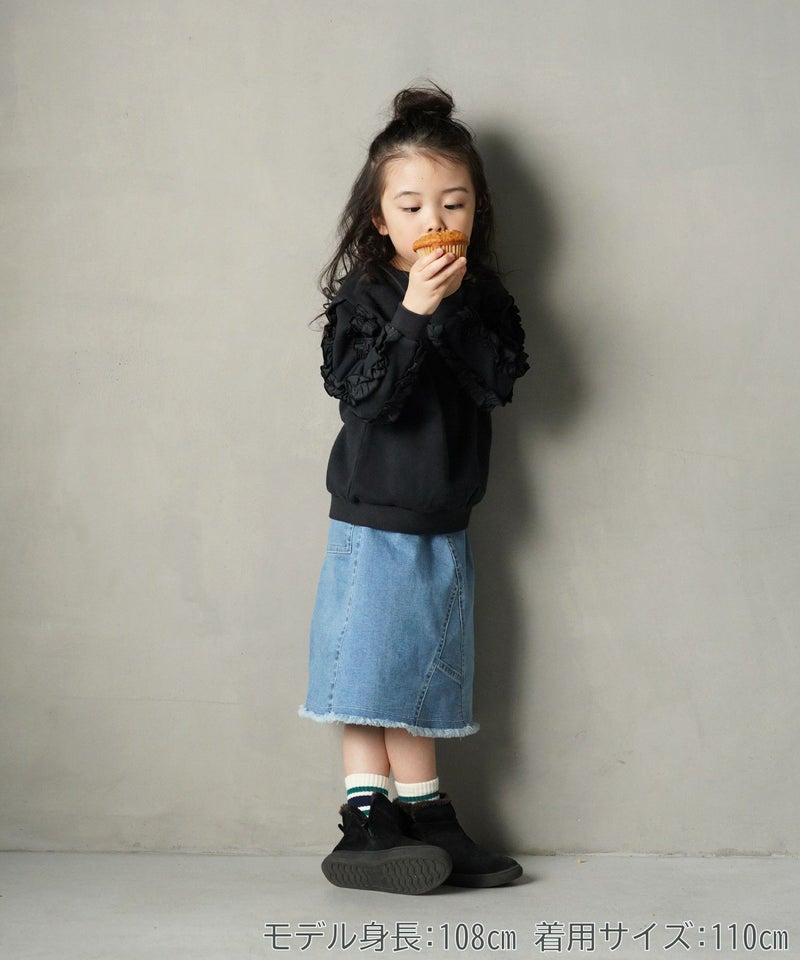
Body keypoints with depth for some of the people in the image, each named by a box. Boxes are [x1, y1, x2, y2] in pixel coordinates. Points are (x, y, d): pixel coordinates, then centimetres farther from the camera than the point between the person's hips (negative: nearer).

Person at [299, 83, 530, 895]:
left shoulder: (484, 298, 4)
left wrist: (451, 309, -21)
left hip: (441, 523, 4)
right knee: (366, 672, 1)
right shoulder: (363, 298, -8)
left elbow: (499, 380, -11)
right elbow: (365, 395, -19)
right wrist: (412, 314, -27)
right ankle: (365, 818, 10)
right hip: (372, 519, -4)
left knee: (421, 673, 12)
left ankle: (425, 815, 21)